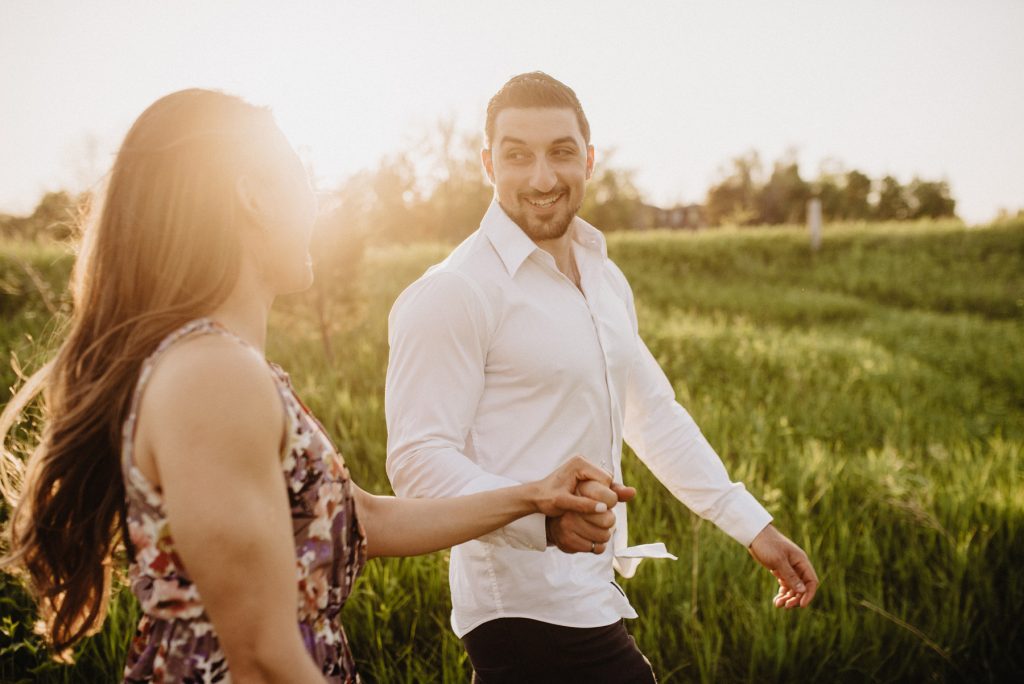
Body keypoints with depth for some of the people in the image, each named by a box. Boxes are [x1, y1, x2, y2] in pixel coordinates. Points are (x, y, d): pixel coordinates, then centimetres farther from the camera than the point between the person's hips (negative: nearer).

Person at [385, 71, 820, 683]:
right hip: (535, 614, -8)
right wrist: (542, 516, -34)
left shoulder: (604, 276, 12)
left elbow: (654, 414, 17)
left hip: (588, 597, 8)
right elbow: (419, 459, -19)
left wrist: (754, 525, 13)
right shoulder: (455, 293, -15)